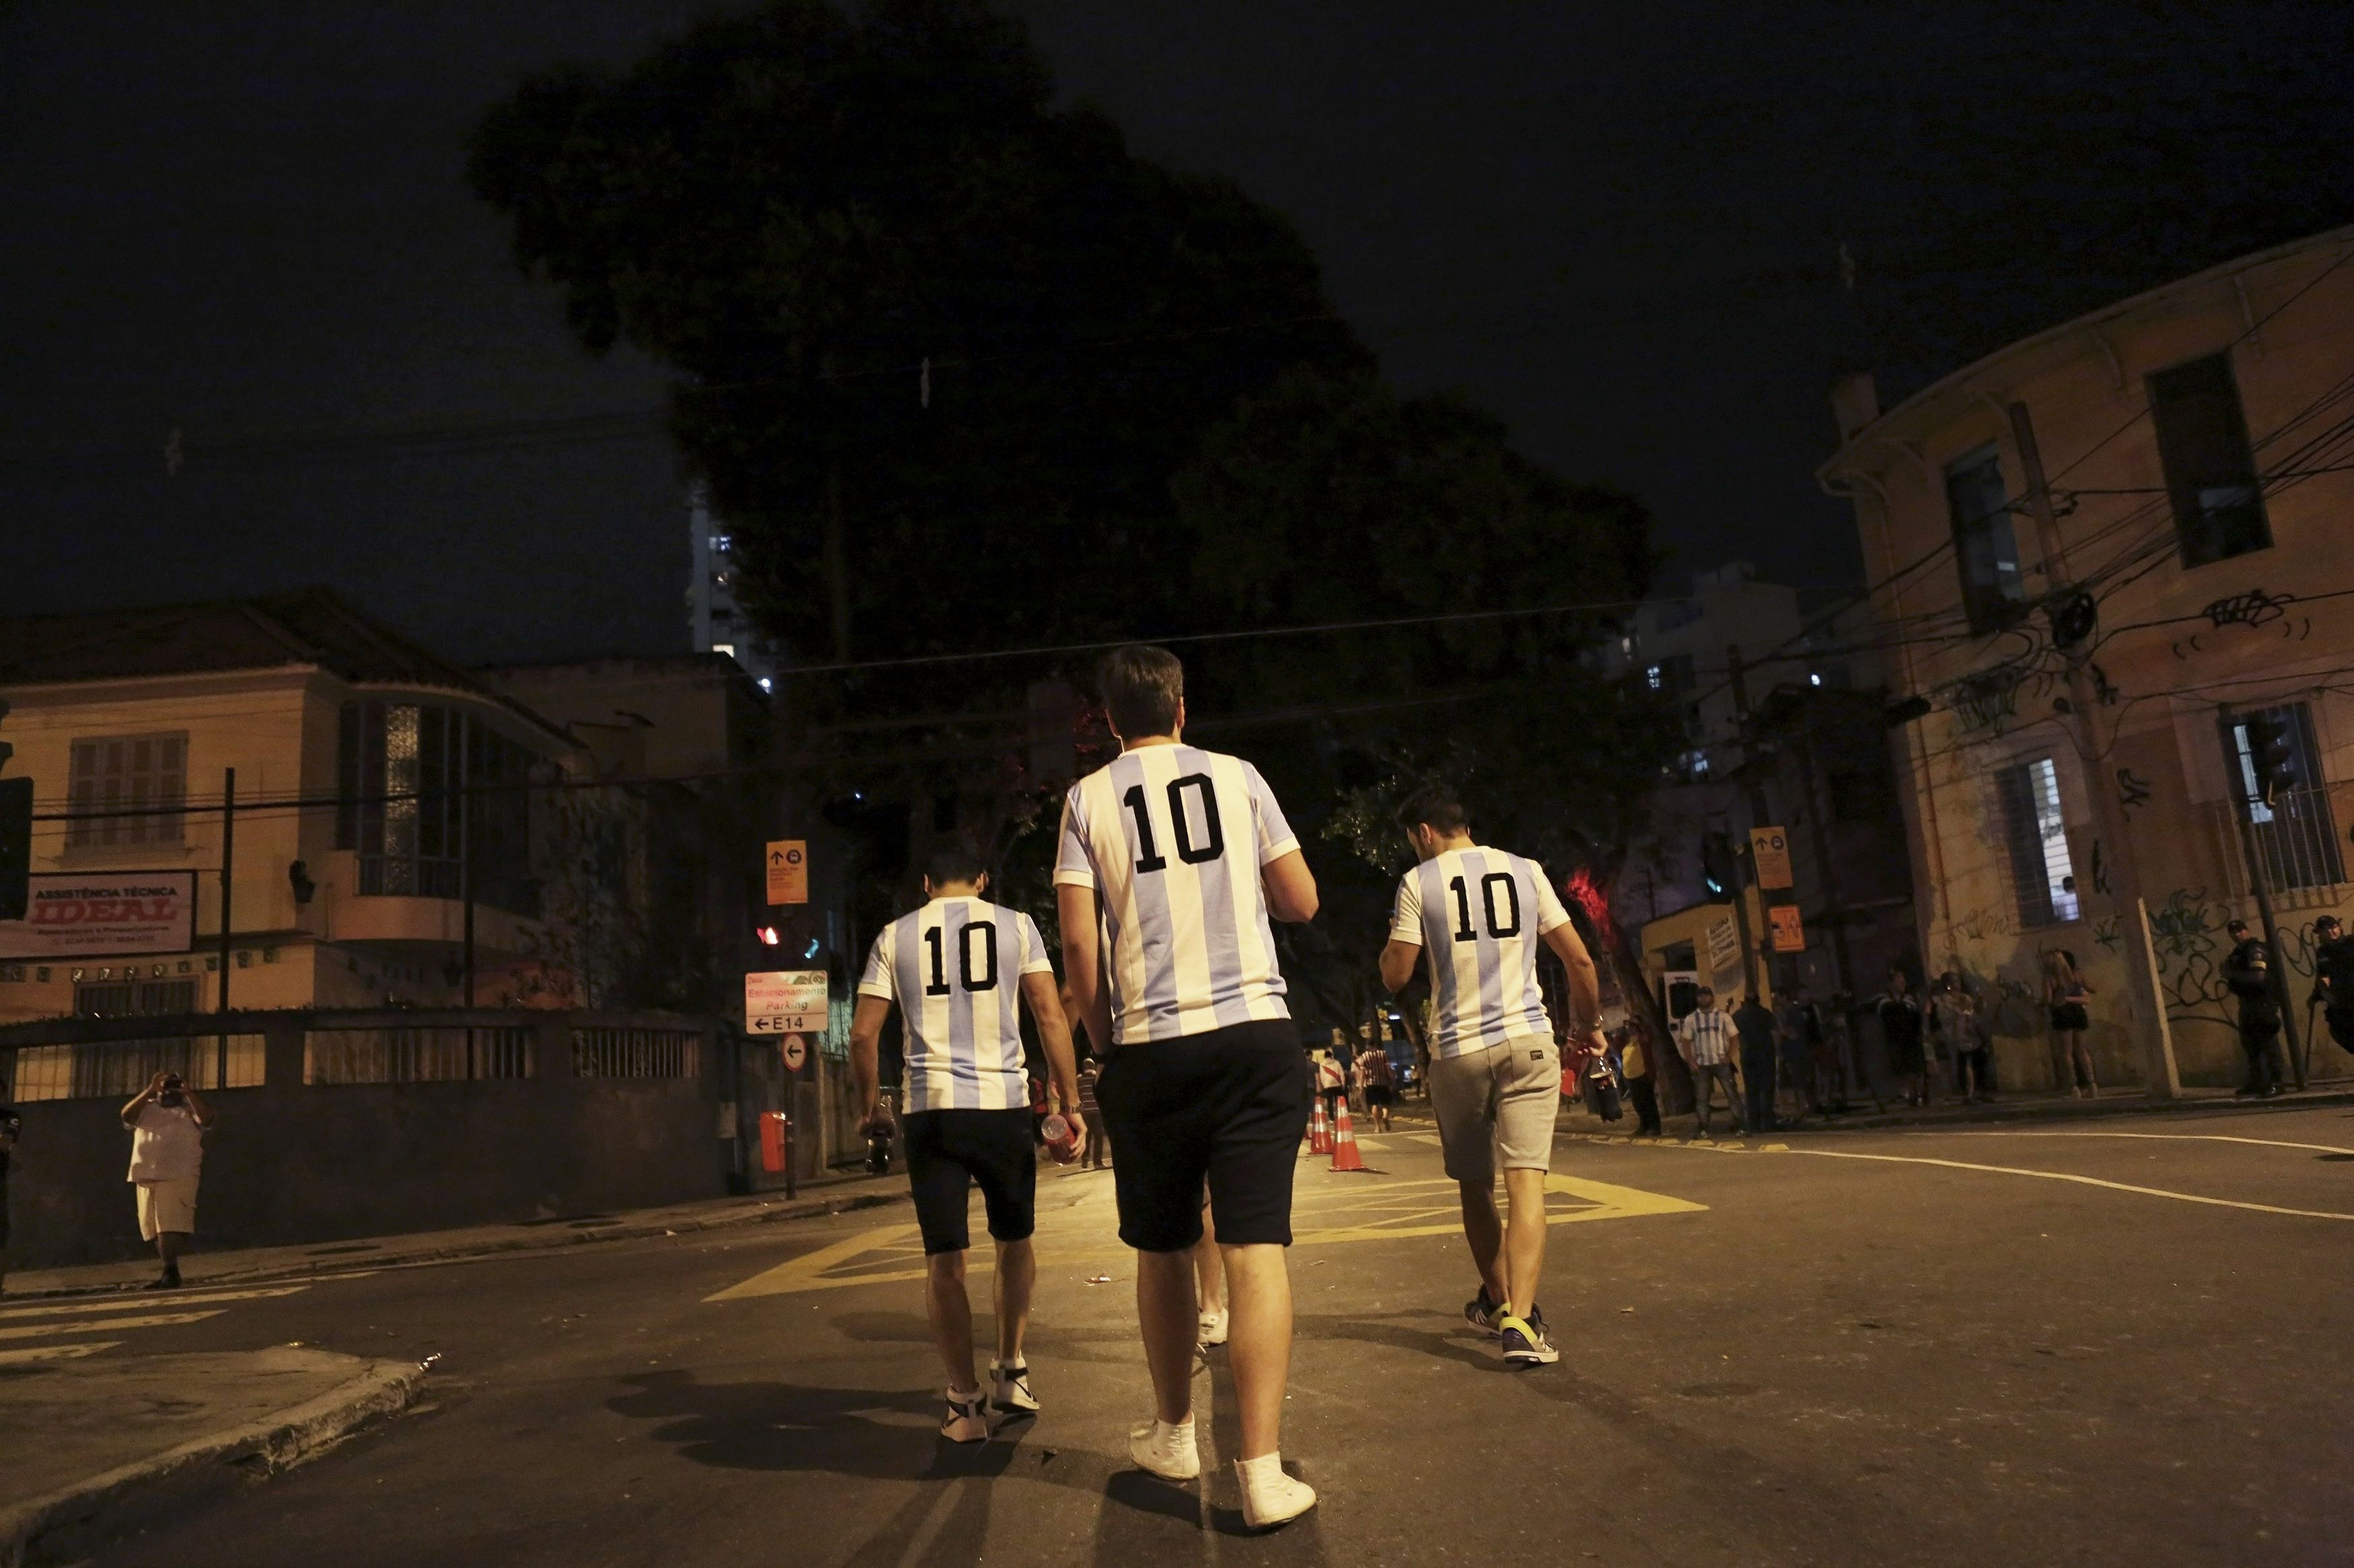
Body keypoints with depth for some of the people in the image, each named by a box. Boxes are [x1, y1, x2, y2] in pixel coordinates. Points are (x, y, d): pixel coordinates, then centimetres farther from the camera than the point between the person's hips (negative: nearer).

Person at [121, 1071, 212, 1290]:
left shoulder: (189, 1109, 12)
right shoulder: (147, 1108, 18)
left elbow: (207, 1119, -9)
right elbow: (127, 1116, -2)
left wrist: (189, 1093, -9)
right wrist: (150, 1090, -7)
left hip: (180, 1174, -4)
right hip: (147, 1174, 4)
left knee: (171, 1223, -14)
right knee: (153, 1228, 7)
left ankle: (170, 1272, -17)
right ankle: (170, 1272, 15)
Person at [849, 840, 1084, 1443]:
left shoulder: (895, 936, 9)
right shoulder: (1015, 925, 6)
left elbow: (863, 1033, 5)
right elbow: (1050, 1017, -1)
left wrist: (868, 1104, 19)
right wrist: (1072, 1104, 3)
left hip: (930, 1111, 0)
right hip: (1004, 1106, 0)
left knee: (943, 1258, 6)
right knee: (1014, 1239, 20)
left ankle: (965, 1403, 8)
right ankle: (1011, 1372, 25)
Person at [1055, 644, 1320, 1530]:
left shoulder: (1089, 798, 4)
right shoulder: (1238, 776, 7)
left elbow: (1078, 942, -2)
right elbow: (1301, 903, 9)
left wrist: (1104, 1043, 9)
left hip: (1150, 1049, 0)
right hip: (1257, 1033, 0)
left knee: (1162, 1250, 15)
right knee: (1255, 1247, -2)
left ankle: (1173, 1435, 30)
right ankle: (1263, 1471, -5)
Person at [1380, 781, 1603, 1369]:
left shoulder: (1419, 881, 0)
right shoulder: (1526, 871, 7)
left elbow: (1395, 975, -1)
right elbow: (1580, 961, 7)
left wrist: (1391, 943, 19)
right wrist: (1588, 1023, 21)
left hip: (1457, 1050, -1)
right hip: (1528, 1040, 1)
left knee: (1474, 1184, 17)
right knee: (1526, 1182, -5)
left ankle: (1498, 1298, 33)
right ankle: (1519, 1320, -18)